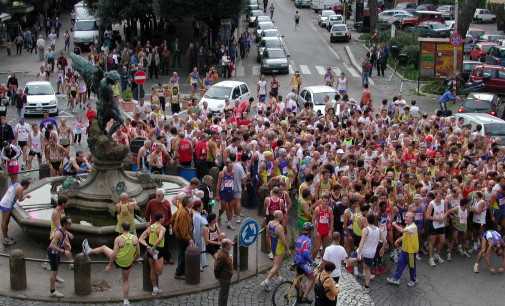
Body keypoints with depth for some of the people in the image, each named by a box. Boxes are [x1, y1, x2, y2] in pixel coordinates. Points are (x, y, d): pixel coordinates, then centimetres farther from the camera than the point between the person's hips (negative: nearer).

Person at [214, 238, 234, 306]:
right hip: (224, 278, -10)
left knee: (224, 294, 22)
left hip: (226, 278, 10)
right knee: (223, 295, 4)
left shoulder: (225, 252, 3)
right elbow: (217, 268, -24)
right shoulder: (222, 256, -30)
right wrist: (217, 277, -9)